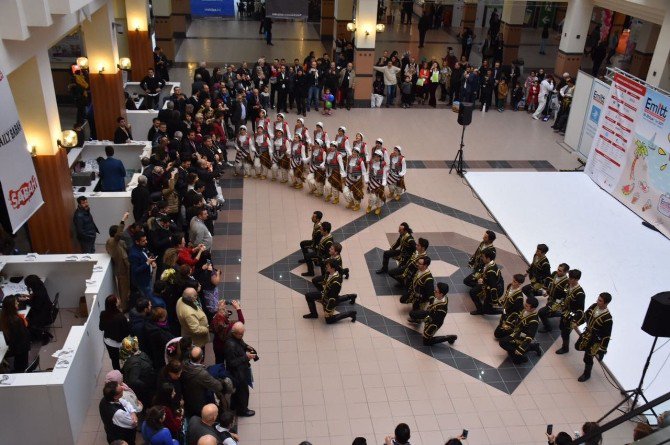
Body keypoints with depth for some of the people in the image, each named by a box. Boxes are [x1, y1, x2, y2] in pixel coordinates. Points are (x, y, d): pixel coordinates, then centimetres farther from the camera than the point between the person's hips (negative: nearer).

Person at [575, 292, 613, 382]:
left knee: (588, 357, 8)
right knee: (578, 346, 22)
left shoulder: (607, 318, -33)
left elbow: (606, 336, -26)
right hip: (587, 333, 7)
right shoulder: (594, 306, -14)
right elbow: (585, 315, 7)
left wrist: (602, 350, -20)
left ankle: (586, 374, 34)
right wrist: (577, 323, 5)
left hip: (596, 339, -7)